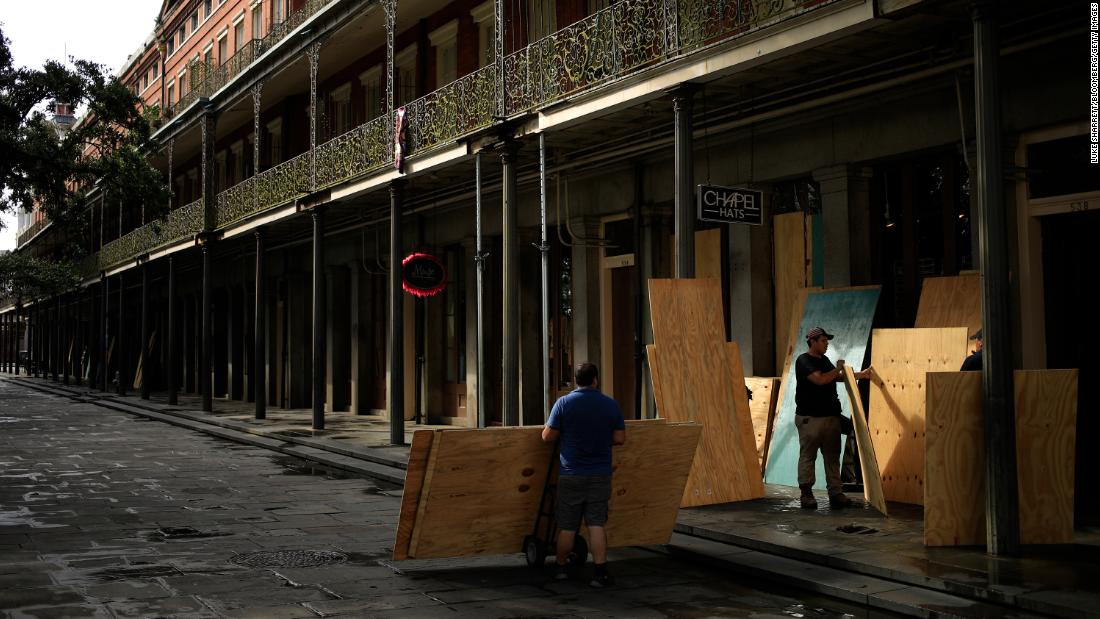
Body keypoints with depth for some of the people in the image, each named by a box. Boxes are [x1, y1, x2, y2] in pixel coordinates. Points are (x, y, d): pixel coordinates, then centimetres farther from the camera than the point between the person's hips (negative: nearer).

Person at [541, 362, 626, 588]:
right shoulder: (610, 405, -2)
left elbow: (548, 437, -5)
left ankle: (561, 567, 24)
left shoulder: (564, 403, -8)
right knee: (596, 524, 3)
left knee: (567, 526, 9)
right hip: (600, 474, 1)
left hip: (571, 474, -1)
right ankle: (600, 573, -2)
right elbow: (620, 438, 1)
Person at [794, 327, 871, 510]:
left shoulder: (824, 360, 17)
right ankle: (806, 494, 4)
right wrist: (838, 368, -6)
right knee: (808, 456, -2)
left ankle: (835, 493, 10)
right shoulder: (803, 361, -10)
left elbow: (837, 377, 22)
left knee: (832, 456, 7)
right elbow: (820, 379, -21)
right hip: (809, 418, -8)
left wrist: (860, 374, 11)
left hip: (831, 417, 8)